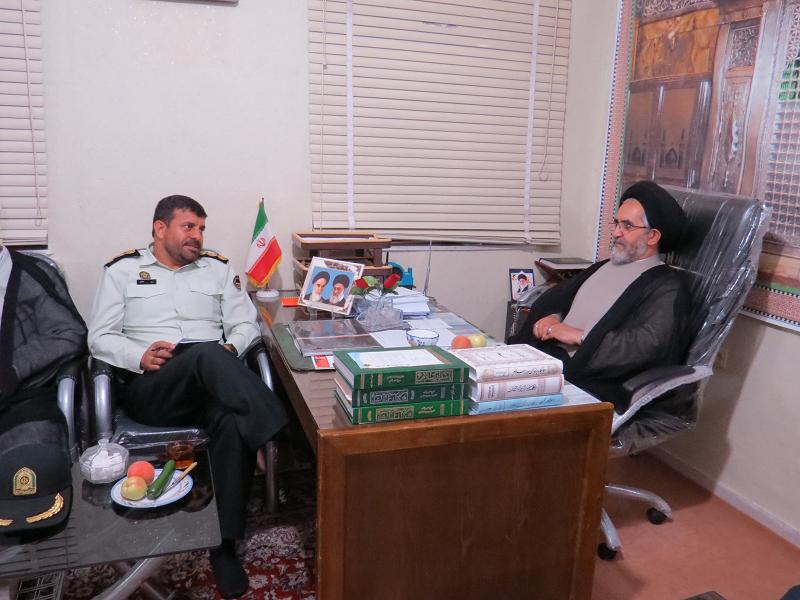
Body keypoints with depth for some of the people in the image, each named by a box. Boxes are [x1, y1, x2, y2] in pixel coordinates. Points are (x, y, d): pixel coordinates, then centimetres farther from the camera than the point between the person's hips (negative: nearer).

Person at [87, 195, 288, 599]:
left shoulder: (218, 269, 20)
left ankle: (224, 545, -26)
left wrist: (231, 350, -10)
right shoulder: (122, 270, 15)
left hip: (211, 382, 2)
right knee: (209, 355, -38)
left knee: (234, 423, -35)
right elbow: (100, 337, 8)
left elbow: (246, 325, 13)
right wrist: (139, 357, -12)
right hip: (151, 386, -2)